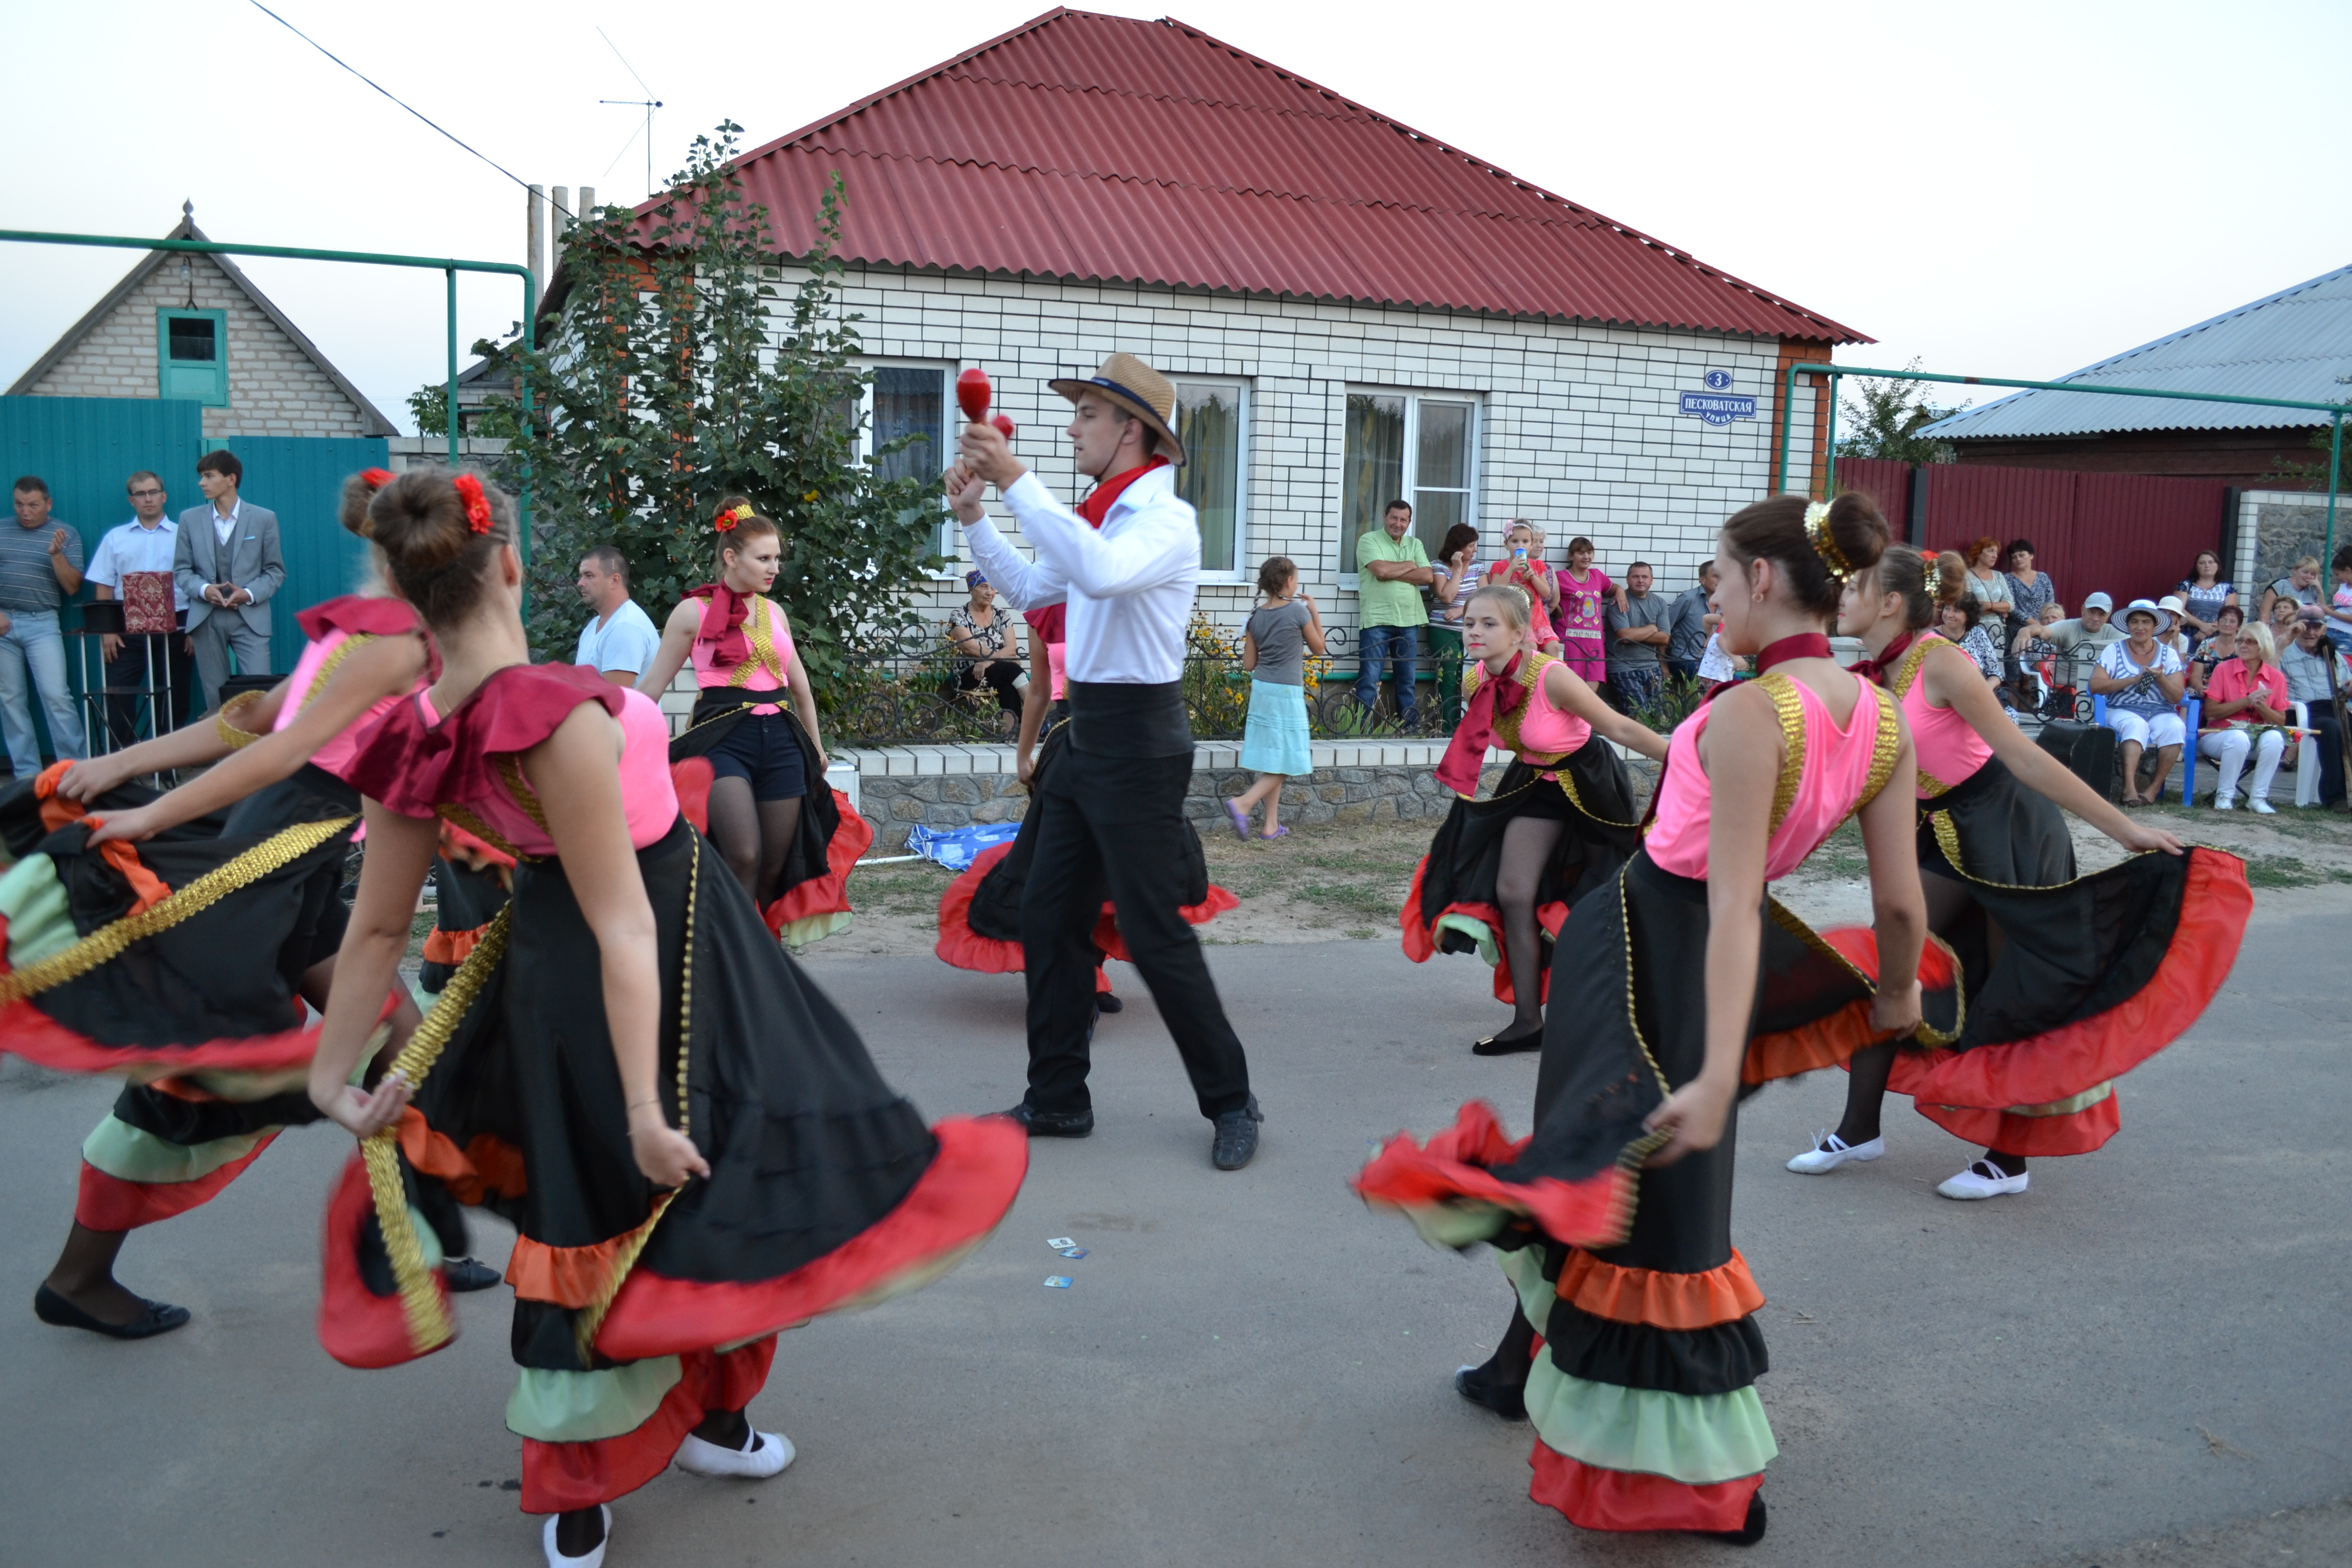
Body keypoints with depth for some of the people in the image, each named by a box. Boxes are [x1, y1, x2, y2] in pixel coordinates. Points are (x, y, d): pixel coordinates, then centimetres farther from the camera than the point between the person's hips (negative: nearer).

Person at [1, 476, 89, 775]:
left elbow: (72, 587, -1)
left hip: (42, 624, -2)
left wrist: (56, 554, -16)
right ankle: (26, 773, 9)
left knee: (57, 696, -10)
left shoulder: (66, 535, 2)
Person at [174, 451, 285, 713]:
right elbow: (181, 570, 10)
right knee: (214, 699, 5)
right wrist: (204, 590, -10)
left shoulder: (264, 519, 4)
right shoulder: (190, 519, 9)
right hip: (206, 619, 2)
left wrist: (249, 594, -12)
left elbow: (275, 571, 5)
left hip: (250, 617, -2)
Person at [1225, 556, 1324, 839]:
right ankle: (1243, 803, -16)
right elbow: (1318, 649, 4)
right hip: (1287, 693, -6)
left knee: (1273, 761, 13)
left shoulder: (1256, 617, 3)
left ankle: (1272, 825, 15)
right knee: (1284, 763, 2)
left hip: (1260, 689, 6)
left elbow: (1249, 664, 6)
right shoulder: (1298, 611, -10)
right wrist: (1314, 611, 9)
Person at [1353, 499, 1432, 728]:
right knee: (1370, 678, -7)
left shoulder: (1415, 544, 15)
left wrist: (1392, 573, -9)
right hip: (1376, 620, -5)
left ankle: (1411, 729, 16)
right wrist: (1410, 566, -1)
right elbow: (1381, 570, -16)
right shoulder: (1369, 541, 0)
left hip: (1409, 621, 5)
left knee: (1408, 679, 10)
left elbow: (1428, 577, 1)